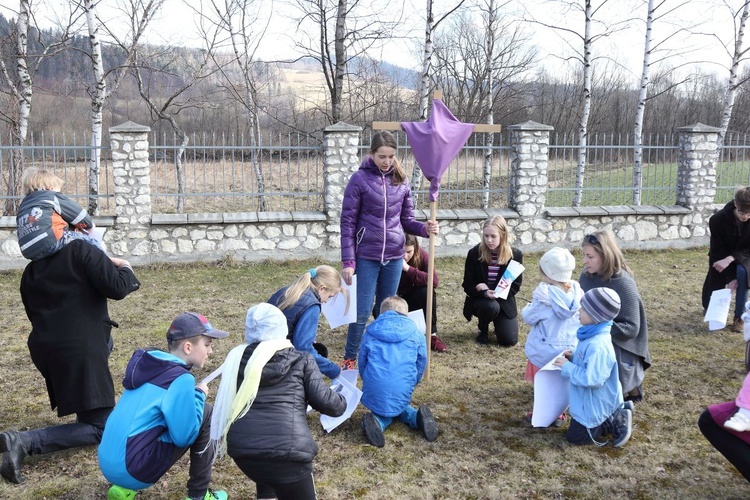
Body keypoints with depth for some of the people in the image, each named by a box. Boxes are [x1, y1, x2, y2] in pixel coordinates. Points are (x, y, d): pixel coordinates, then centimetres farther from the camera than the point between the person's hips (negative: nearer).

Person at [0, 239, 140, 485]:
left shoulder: (31, 271, 12)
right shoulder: (81, 250, -9)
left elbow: (36, 314, 19)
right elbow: (116, 289, -14)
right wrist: (126, 269, 7)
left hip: (44, 350, 8)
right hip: (79, 351, -8)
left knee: (106, 339, 37)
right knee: (101, 428, 1)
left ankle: (86, 408, 31)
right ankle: (25, 441, -15)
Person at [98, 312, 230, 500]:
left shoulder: (146, 362, 9)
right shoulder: (180, 378, -14)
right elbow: (184, 437, -13)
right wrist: (199, 394, -1)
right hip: (132, 470, -8)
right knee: (206, 413, 0)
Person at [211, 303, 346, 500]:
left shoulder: (238, 357, 16)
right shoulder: (301, 360, 8)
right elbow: (324, 401, 5)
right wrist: (341, 402, 25)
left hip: (242, 448, 5)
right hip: (287, 450, -4)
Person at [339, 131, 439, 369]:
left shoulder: (401, 180, 5)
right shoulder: (360, 179, -7)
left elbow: (406, 220, 11)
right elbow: (348, 222, -6)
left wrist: (425, 228, -11)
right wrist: (348, 262, -11)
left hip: (394, 256, 4)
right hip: (366, 256, -4)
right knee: (362, 311, -1)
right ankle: (349, 359, 15)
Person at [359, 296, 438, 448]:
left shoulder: (371, 333, 12)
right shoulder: (415, 333, 12)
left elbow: (362, 364, 19)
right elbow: (422, 363, 18)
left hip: (375, 391, -1)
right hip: (402, 390, 1)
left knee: (381, 411, 27)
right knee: (400, 409, 31)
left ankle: (377, 421, -10)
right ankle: (417, 418, -2)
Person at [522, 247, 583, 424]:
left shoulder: (545, 293, -23)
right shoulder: (576, 291, -7)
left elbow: (529, 318, -14)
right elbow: (581, 318, 6)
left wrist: (526, 309, 7)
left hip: (546, 349, -4)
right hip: (569, 348, 4)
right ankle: (557, 414, 30)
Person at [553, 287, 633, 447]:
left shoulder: (597, 346, -34)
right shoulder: (594, 334, -3)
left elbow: (592, 379, -33)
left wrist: (567, 367, -23)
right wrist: (574, 357, -1)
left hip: (595, 404, -9)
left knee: (575, 437, 5)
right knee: (577, 424, 26)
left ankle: (616, 422, 6)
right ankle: (617, 415, 20)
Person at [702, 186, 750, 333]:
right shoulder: (718, 220, -27)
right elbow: (718, 250, -21)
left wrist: (730, 259, -37)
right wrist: (730, 277, -26)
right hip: (722, 256, 1)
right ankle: (710, 308, 35)